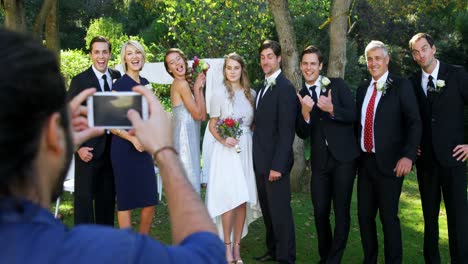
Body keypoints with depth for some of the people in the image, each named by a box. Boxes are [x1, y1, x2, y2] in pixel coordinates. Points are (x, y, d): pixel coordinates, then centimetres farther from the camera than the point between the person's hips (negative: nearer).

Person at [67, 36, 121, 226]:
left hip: (112, 147, 4)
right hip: (89, 148, -4)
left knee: (107, 196, 14)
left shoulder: (117, 77, 5)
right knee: (84, 196, 3)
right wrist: (78, 147, -14)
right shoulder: (79, 81, -6)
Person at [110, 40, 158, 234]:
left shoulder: (145, 83, 12)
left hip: (143, 148, 7)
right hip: (124, 148, -6)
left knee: (150, 201, 8)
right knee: (126, 201, 2)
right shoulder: (120, 84, -8)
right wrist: (132, 138, -20)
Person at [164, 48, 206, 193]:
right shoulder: (182, 84, -13)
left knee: (185, 181, 14)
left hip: (186, 135, 9)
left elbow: (203, 116, 6)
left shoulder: (186, 83, 13)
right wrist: (197, 88, -6)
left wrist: (200, 87, 5)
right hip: (186, 136, -9)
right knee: (189, 181, -4)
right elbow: (197, 114, -14)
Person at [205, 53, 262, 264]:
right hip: (226, 151, -3)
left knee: (243, 200, 3)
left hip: (247, 150, 3)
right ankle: (227, 246, 3)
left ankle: (237, 246, 13)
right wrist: (223, 139, -14)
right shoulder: (219, 96, 0)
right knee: (230, 198, -10)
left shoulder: (252, 94, 9)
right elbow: (212, 126, 3)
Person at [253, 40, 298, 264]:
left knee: (280, 211, 1)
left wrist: (277, 165, -20)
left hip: (275, 161, -8)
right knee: (267, 210, 16)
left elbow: (286, 131, -17)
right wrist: (257, 159, 8)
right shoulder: (263, 88, 15)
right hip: (260, 161, 8)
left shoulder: (285, 88, -12)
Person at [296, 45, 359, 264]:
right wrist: (305, 113, -20)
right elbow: (302, 134, -1)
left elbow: (353, 115, -8)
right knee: (320, 212, 8)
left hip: (344, 157, -2)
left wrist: (332, 109, -25)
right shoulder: (300, 96, 5)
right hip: (319, 161, 3)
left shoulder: (337, 85, -1)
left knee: (342, 211, 2)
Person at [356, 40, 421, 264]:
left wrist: (408, 155, -19)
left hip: (389, 162, -5)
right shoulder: (362, 89, 14)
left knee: (388, 216, -1)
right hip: (365, 161, 5)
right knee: (364, 215, 10)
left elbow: (414, 122, -9)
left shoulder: (401, 86, -3)